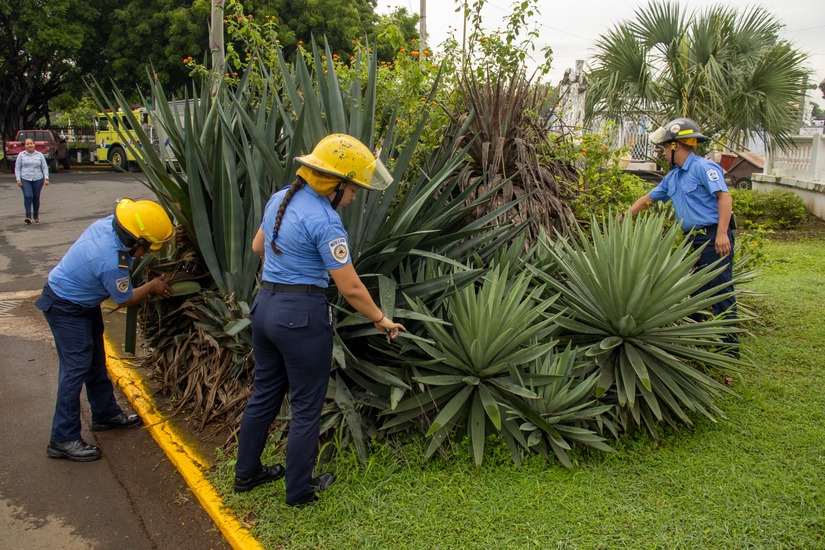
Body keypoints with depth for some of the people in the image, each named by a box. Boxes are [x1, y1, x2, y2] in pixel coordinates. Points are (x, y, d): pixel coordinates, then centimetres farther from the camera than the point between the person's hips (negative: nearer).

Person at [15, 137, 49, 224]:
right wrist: (18, 179, -3)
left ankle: (36, 217, 18)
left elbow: (45, 167, 7)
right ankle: (28, 216, -16)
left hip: (38, 179, 1)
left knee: (36, 198, 6)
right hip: (25, 179, -1)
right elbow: (17, 168, 6)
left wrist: (46, 178, -4)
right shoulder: (21, 155, 6)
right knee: (28, 196, -16)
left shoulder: (39, 155, 8)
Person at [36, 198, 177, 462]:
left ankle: (106, 414, 34)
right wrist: (152, 286, -3)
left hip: (83, 300, 10)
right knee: (76, 368, -8)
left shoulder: (109, 222, -15)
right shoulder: (112, 261, -37)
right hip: (65, 308, -10)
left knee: (95, 361, 19)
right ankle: (63, 440, 0)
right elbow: (125, 299, -20)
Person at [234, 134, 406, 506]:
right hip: (302, 315, -8)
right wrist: (381, 319, -3)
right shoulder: (324, 220, -20)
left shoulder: (280, 199, 6)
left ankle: (246, 473, 36)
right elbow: (350, 288, -18)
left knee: (263, 394, 21)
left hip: (265, 306, 8)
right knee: (306, 407, 8)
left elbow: (258, 246, 22)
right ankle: (299, 490, 23)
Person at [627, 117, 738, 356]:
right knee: (697, 291, 14)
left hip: (714, 237, -9)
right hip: (694, 239, 9)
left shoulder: (703, 167, -9)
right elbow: (647, 199, 27)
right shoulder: (673, 177, 18)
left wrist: (722, 233, -25)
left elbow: (724, 196, -18)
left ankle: (729, 347, -3)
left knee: (720, 291, -8)